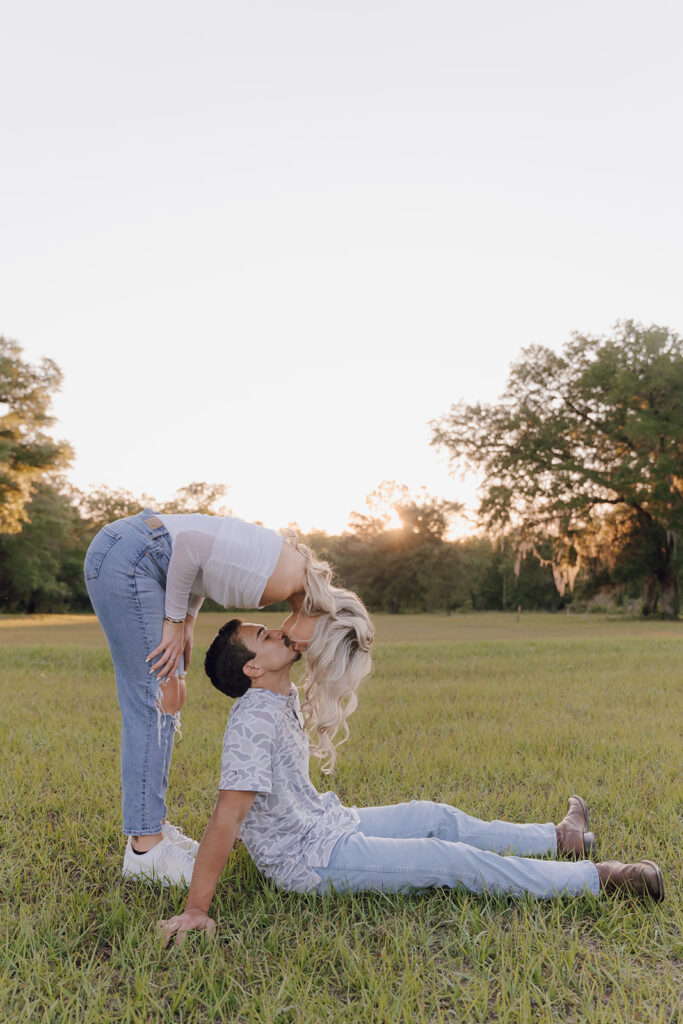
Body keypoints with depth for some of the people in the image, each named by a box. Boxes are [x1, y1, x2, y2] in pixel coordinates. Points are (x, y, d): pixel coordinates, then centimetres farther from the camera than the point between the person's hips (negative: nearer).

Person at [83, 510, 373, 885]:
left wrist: (186, 624, 6)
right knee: (156, 701, -6)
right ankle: (145, 848, 3)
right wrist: (175, 621, -9)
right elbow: (190, 543, -20)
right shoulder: (288, 580, -19)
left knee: (168, 698, 12)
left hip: (129, 554, 10)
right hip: (127, 556, -10)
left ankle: (153, 826, 21)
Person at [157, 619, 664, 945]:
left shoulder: (286, 698, 3)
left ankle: (556, 838, 35)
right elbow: (226, 818, -31)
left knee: (435, 816, 17)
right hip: (310, 860, -10)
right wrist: (195, 910, -29)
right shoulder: (254, 721, -28)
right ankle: (596, 877, 0)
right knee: (453, 859, -11)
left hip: (326, 823, 10)